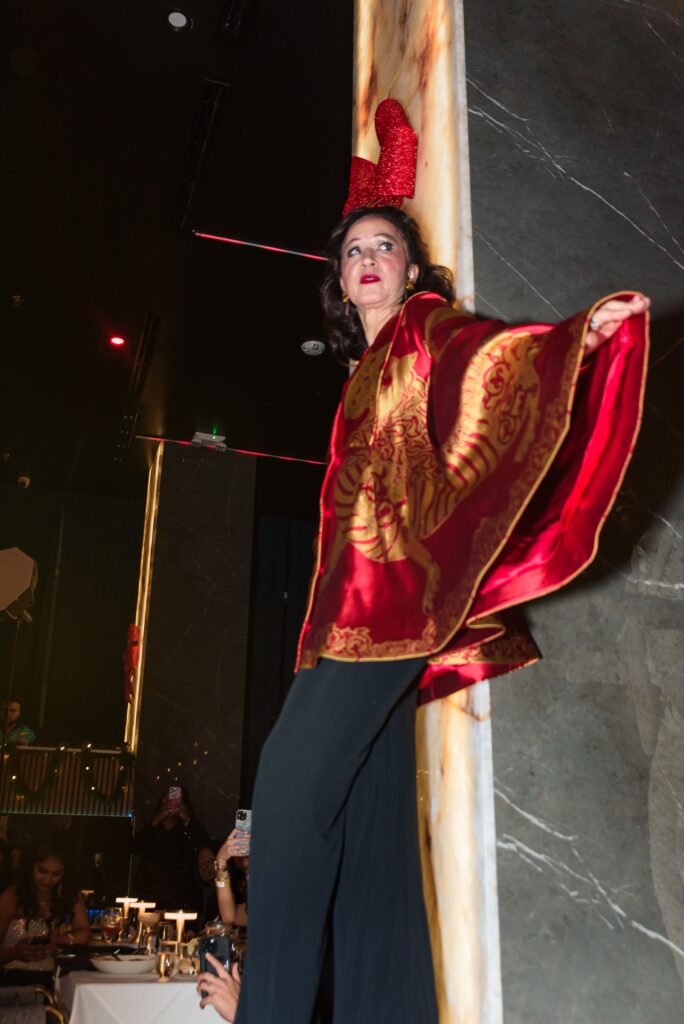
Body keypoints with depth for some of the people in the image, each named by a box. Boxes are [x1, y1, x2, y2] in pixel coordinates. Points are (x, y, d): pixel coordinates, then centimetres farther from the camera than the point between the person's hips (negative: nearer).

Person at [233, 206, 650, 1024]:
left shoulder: (427, 327, 9)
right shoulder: (369, 370, 29)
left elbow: (497, 351, -10)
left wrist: (583, 334, -28)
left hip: (392, 581, -8)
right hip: (361, 592, 8)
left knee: (292, 777, -15)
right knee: (366, 807, 3)